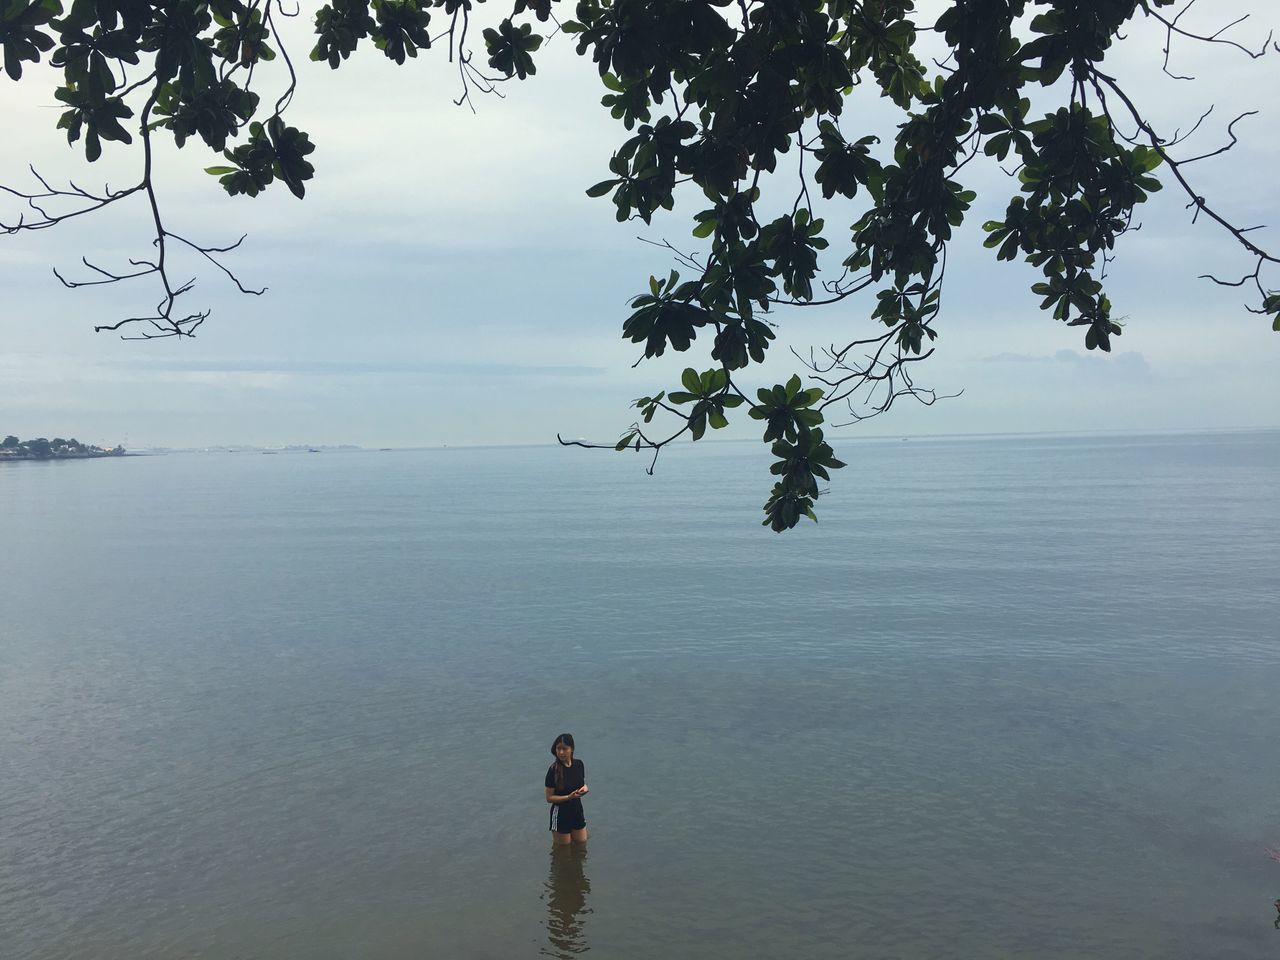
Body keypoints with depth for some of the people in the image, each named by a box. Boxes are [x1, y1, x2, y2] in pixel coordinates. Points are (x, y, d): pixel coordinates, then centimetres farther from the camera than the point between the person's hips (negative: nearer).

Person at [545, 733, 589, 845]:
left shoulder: (579, 764, -5)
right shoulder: (553, 770, -20)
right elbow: (549, 798, -15)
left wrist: (584, 787, -11)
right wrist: (569, 797, -26)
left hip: (577, 810, 5)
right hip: (561, 813, -5)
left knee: (582, 843, 17)